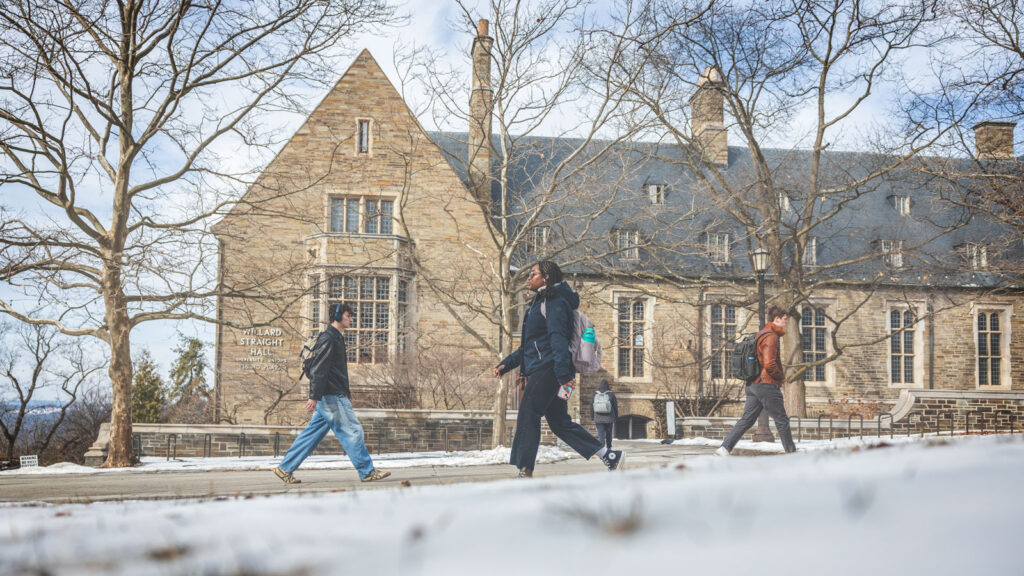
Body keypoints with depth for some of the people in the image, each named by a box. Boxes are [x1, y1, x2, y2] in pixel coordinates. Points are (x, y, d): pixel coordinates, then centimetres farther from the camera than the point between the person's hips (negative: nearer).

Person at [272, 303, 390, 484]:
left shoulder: (337, 339, 21)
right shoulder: (327, 338, -11)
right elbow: (318, 369, -19)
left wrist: (346, 396, 27)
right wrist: (314, 396, -24)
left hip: (336, 396, 10)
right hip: (331, 396, -10)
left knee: (313, 433, 10)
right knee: (352, 431, -7)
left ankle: (285, 468, 13)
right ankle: (367, 472, -2)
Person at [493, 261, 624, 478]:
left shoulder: (555, 303, -7)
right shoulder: (539, 304, 23)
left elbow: (558, 339, -20)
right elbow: (529, 345, 28)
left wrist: (563, 374, -29)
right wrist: (506, 364, 19)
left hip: (548, 369, -10)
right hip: (539, 372, 10)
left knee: (527, 417, -10)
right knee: (560, 423, 9)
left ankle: (525, 472, -10)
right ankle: (608, 456, 11)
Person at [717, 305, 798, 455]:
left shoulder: (760, 334, 18)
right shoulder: (771, 336, -14)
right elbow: (769, 364, -24)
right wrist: (781, 377, -8)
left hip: (753, 385, 9)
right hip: (767, 385, -9)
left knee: (746, 419, 6)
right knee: (782, 421, 3)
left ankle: (725, 448, -4)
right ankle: (792, 452, 11)